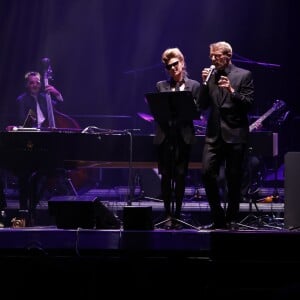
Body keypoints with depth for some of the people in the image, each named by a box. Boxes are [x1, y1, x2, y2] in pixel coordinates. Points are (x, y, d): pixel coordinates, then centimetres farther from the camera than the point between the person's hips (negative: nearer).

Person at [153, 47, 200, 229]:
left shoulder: (193, 86, 7)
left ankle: (177, 214, 7)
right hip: (165, 135, 1)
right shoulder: (161, 86, 11)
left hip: (184, 136, -1)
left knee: (180, 175, 0)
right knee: (166, 175, 0)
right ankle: (168, 214, 6)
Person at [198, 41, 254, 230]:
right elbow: (203, 105, 8)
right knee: (207, 173, -8)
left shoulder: (244, 75, 1)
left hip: (235, 135, -3)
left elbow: (249, 104, -6)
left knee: (234, 179, 1)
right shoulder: (211, 76, 13)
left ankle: (232, 220, 12)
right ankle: (218, 219, 3)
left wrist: (232, 91, -19)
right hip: (214, 134, 4)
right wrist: (205, 83, -4)